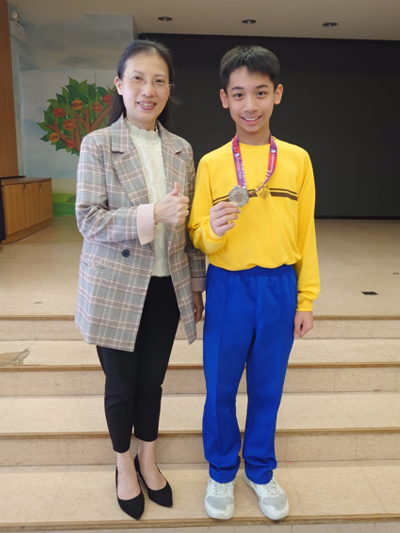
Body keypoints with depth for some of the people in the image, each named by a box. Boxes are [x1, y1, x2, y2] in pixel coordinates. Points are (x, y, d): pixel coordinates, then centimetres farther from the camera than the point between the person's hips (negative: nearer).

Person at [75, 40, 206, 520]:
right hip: (116, 289, -3)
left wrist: (197, 282, 8)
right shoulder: (98, 146, -5)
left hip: (166, 288, 3)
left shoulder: (181, 150, 6)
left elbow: (189, 224, 8)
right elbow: (88, 219, -13)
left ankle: (147, 461, 41)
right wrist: (153, 214, -24)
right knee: (121, 384, 13)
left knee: (153, 380, 16)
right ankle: (124, 465, 39)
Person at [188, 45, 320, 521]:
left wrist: (306, 298, 4)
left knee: (267, 387, 15)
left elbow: (305, 233, 5)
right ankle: (221, 472, 38)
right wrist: (213, 230, -22)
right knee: (220, 386, 12)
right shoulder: (211, 164, -2)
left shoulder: (297, 160, 1)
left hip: (280, 289, 1)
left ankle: (260, 470, 41)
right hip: (228, 289, -1)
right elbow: (198, 236, 1)